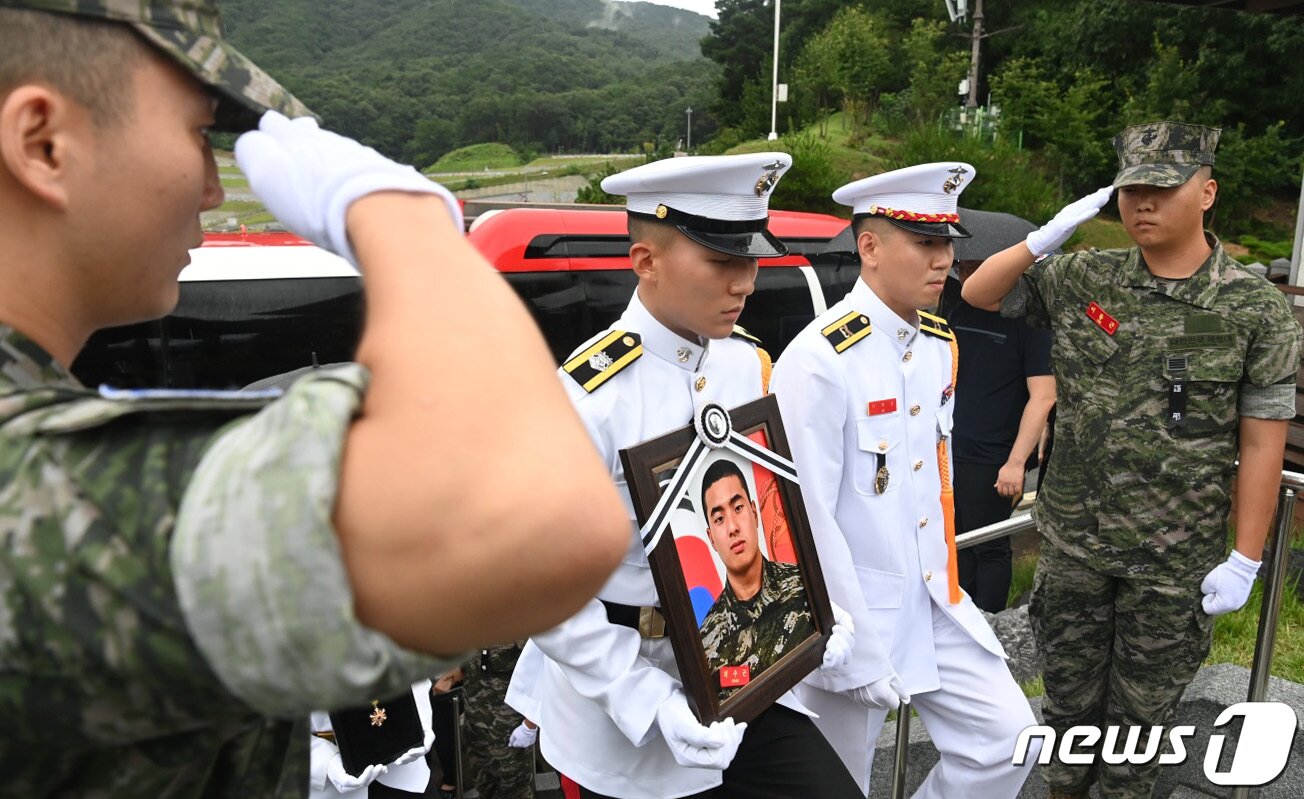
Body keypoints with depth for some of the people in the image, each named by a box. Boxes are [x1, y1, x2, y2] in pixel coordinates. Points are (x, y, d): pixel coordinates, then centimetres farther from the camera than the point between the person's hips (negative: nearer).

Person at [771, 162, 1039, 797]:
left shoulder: (940, 345, 5)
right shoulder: (819, 361, -22)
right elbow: (809, 518, -21)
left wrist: (944, 575, 13)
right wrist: (863, 654, -17)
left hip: (932, 600, 7)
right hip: (848, 610, -7)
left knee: (1006, 739, 8)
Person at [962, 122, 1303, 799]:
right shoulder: (1082, 279, -2)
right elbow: (978, 294, 3)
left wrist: (1244, 560, -7)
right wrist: (1046, 237, -13)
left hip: (1175, 561, -2)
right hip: (1073, 541, 2)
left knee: (1142, 702, 15)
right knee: (1070, 687, 18)